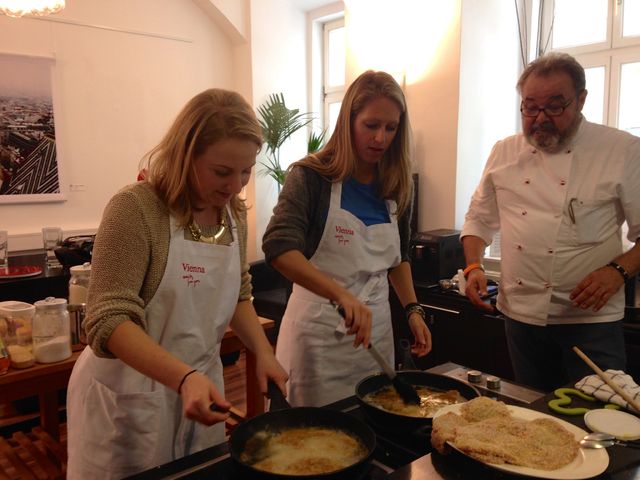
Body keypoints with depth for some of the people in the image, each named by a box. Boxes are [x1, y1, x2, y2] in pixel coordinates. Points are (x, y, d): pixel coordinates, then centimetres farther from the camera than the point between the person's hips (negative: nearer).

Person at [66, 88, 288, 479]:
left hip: (201, 386, 6)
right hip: (130, 394, -6)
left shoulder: (235, 213, -1)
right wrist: (184, 377, -36)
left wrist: (264, 353, -4)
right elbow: (109, 321, -23)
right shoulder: (136, 208, -20)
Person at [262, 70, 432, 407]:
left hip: (375, 325, 5)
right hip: (319, 329, -4)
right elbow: (278, 247, -26)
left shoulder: (397, 187, 4)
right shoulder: (312, 177, -12)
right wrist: (341, 294, -36)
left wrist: (412, 309, 4)